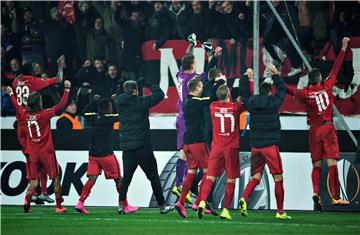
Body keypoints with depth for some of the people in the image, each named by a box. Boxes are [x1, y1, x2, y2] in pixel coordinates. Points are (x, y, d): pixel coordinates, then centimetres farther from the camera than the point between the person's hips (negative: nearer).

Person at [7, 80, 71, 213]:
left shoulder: (25, 115, 0)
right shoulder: (44, 114, -14)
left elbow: (17, 107, 20)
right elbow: (61, 105, -12)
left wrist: (11, 94, 37)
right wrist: (67, 89, -4)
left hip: (33, 154, 4)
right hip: (46, 152, -4)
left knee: (33, 181, 8)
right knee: (56, 179, 5)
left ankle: (27, 202, -9)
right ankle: (59, 206, 4)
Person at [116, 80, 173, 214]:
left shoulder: (121, 102, 2)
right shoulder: (140, 102, -9)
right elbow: (159, 95, -4)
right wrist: (150, 85, 6)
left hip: (127, 147, 4)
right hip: (143, 146, -4)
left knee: (126, 177, 11)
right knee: (153, 177, 4)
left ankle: (121, 204, -1)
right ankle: (162, 206, 7)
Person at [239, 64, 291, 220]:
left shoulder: (251, 103, 4)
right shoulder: (273, 103, -5)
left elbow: (244, 94, 23)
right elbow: (282, 90, 10)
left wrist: (246, 77, 34)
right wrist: (276, 74, 20)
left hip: (255, 146, 4)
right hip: (270, 145, -4)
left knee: (256, 176, 8)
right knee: (278, 178, 4)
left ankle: (244, 198, -20)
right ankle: (280, 211, 5)